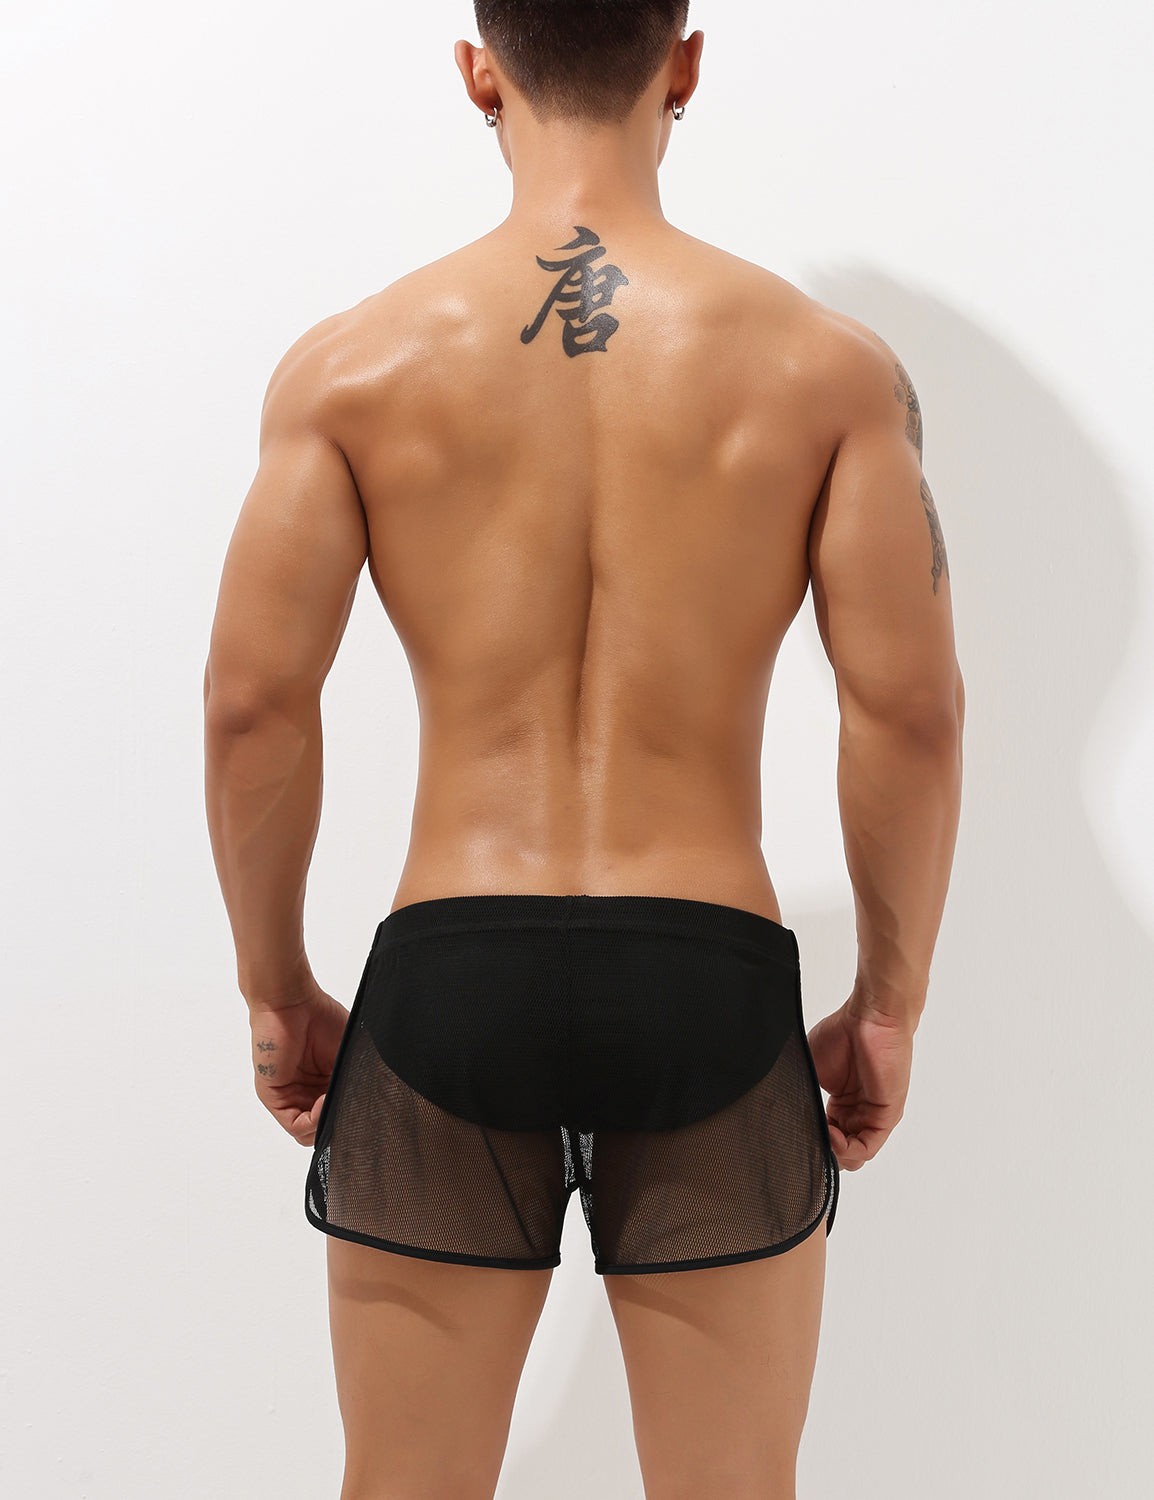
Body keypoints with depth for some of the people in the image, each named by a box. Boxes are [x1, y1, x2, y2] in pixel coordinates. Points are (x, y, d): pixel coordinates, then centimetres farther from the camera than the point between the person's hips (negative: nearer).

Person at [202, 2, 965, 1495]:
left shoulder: (349, 364, -2)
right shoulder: (829, 364, -2)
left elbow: (254, 700, -4)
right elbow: (910, 709, -5)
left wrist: (276, 989, 8)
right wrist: (888, 1004, 7)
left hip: (447, 981, 1)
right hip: (712, 983, 0)